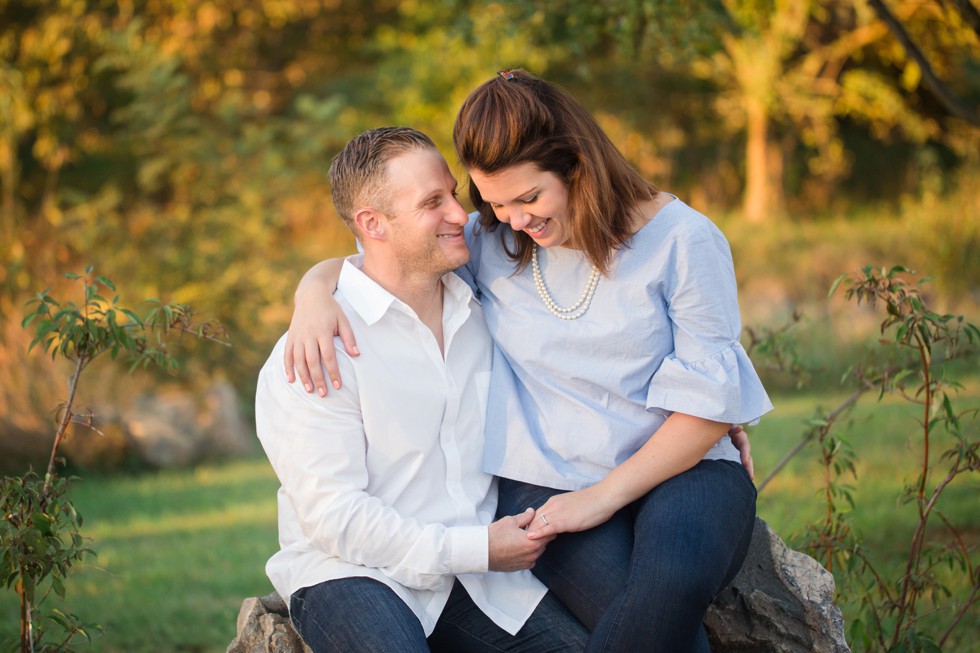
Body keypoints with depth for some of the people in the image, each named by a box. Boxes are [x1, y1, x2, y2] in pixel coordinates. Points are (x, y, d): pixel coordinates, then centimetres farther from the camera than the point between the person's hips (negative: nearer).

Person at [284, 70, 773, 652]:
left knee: (672, 579, -37)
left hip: (680, 468, 0)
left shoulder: (682, 239, -1)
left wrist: (602, 496, -10)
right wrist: (313, 296, -6)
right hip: (549, 483, 1)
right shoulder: (490, 246, 8)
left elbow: (709, 399, -3)